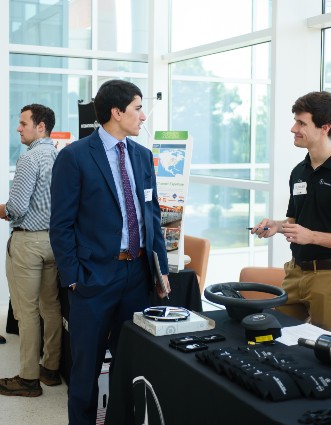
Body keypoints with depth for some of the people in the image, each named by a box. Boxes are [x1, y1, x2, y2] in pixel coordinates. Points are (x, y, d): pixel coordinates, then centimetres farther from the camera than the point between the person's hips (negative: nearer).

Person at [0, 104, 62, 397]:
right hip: (54, 238, 8)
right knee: (51, 306, 14)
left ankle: (29, 378, 7)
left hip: (28, 241, -8)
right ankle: (51, 369, 24)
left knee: (27, 311, 0)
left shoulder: (30, 158, -15)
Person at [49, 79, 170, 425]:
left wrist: (161, 268, 10)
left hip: (139, 273, 5)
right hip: (95, 276, -5)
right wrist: (72, 277, -10)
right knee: (87, 365, 8)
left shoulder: (142, 155, 9)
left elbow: (152, 215, 13)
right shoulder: (74, 156, -8)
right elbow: (62, 224, -8)